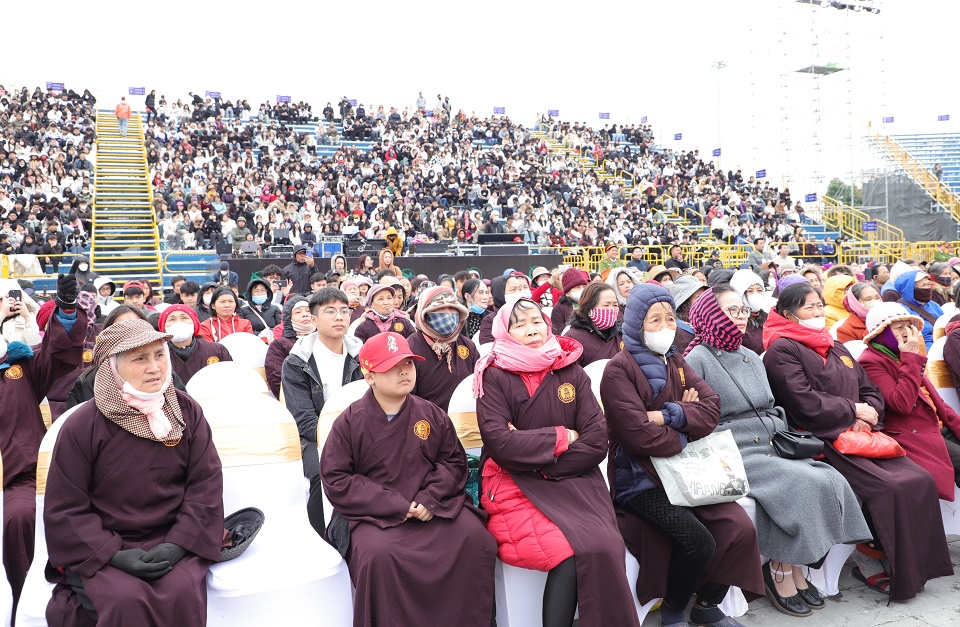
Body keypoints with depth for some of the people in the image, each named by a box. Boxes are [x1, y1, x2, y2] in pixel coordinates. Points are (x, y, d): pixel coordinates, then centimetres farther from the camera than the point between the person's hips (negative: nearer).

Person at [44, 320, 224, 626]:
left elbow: (206, 483, 0)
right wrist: (113, 555, -16)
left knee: (182, 592, -27)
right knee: (127, 600, -30)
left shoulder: (186, 411, 2)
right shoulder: (82, 426, -5)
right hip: (103, 549, -1)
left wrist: (179, 543, -13)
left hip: (172, 541, 2)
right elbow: (64, 508, -3)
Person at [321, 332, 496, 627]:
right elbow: (335, 480, -5)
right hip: (374, 513, -2)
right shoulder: (350, 422, -1)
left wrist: (430, 498, -9)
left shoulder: (432, 415, 8)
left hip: (432, 506, 3)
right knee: (379, 553, -34)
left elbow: (454, 461, 11)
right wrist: (395, 506, -13)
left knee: (475, 538, -21)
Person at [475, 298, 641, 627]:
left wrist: (539, 463, -10)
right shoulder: (495, 376, 0)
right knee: (573, 552, -25)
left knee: (605, 548, -23)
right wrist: (561, 438, -6)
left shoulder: (571, 371, 8)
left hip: (572, 480, 3)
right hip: (514, 484, -3)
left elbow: (597, 441, 0)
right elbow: (498, 441, -13)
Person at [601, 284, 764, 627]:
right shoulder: (619, 370, -10)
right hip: (639, 479, -7)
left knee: (740, 528, -11)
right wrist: (684, 435, -5)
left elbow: (711, 409, -1)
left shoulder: (676, 362, 13)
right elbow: (639, 435, -20)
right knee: (700, 542, -23)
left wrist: (668, 416, -17)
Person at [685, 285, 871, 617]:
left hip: (773, 447, 7)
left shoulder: (751, 356, 20)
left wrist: (784, 437, 7)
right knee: (800, 484, -26)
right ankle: (780, 573, -9)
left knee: (830, 480, -15)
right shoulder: (697, 359, -5)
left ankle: (796, 571, -6)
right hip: (735, 454, -7)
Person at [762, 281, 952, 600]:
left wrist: (868, 416, -1)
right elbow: (806, 404, -16)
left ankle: (917, 564, 1)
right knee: (889, 487, -23)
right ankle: (869, 561, -6)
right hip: (822, 440, -8)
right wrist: (853, 410, -5)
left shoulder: (837, 348, 23)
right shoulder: (782, 350, -5)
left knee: (921, 480, -11)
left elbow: (871, 392, 21)